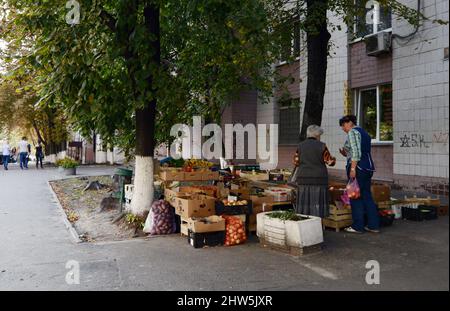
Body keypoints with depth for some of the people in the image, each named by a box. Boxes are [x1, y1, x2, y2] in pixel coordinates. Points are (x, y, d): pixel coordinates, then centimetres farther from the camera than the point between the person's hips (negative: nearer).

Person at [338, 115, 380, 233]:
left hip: (358, 167, -9)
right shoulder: (364, 133, 20)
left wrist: (352, 168, -20)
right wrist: (346, 154, 17)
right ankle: (373, 225, 14)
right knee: (367, 196, 12)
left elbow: (356, 152, -19)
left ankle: (358, 226, 3)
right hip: (368, 167, 9)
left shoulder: (352, 132, -8)